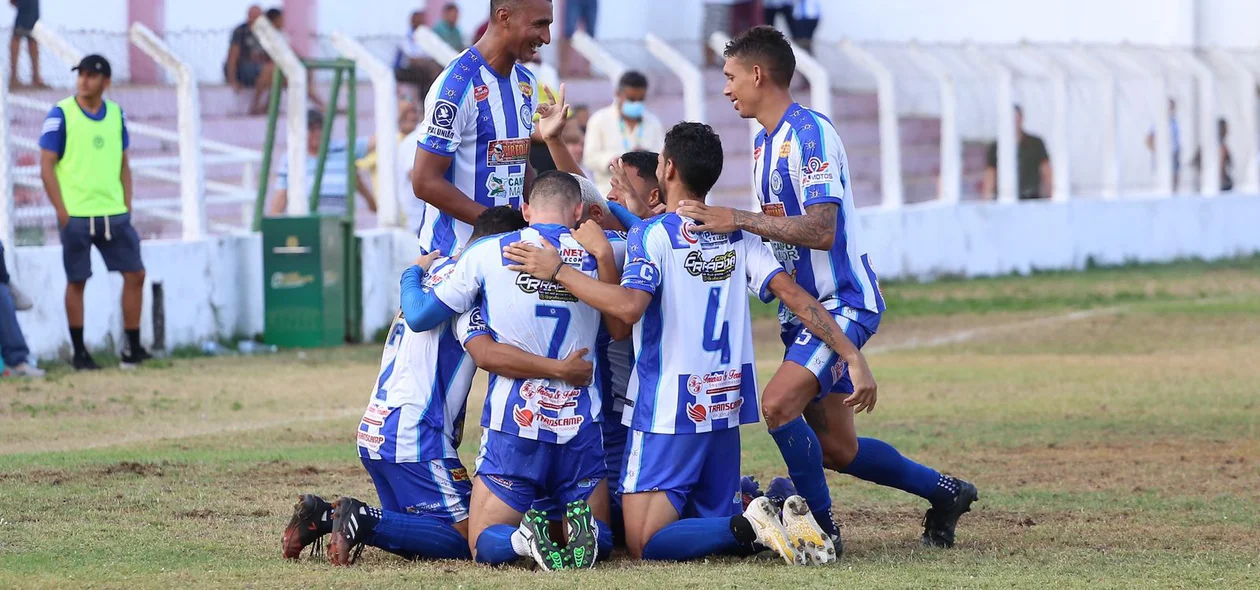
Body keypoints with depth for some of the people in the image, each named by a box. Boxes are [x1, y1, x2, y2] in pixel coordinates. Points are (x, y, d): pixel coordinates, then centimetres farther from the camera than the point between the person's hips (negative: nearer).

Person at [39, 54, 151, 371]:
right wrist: (62, 212, -11)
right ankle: (79, 353, 10)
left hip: (114, 214, 4)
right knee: (76, 281, 2)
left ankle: (132, 347, 10)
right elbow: (46, 166, -6)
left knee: (135, 274, 2)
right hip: (76, 215, -4)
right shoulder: (61, 114, -5)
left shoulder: (116, 114, 8)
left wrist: (126, 205, 7)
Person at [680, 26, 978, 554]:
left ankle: (822, 529, -12)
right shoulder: (764, 141, 14)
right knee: (835, 449, 10)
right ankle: (944, 492, 28)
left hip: (842, 302, -10)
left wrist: (740, 220, -27)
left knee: (779, 405, -25)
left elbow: (820, 230, -26)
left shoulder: (809, 133, -17)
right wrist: (718, 223, 5)